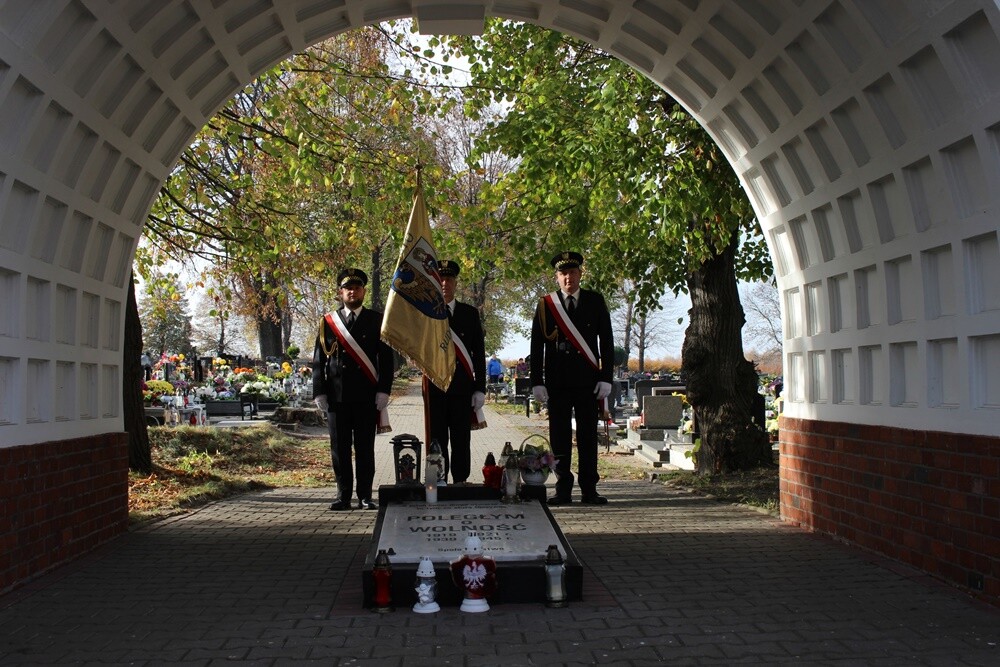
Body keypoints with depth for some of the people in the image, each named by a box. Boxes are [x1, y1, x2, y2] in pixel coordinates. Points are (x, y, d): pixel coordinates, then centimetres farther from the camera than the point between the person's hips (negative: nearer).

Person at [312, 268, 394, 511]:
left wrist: (383, 390, -6)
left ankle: (365, 497, 8)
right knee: (339, 447, 4)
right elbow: (319, 359, 8)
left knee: (365, 447, 2)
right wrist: (319, 392, 0)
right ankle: (343, 495, 12)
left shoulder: (376, 320, 7)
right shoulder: (328, 322, 9)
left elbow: (386, 358, 3)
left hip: (366, 396, -1)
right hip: (337, 396, 1)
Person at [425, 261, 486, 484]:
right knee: (437, 440, 3)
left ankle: (460, 482, 11)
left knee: (461, 439, 4)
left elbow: (479, 354, 7)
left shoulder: (470, 313, 8)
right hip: (434, 386, -1)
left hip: (463, 387, 1)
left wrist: (480, 388, 1)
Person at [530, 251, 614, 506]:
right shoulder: (545, 304, 6)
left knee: (588, 435, 2)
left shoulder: (595, 301, 7)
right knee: (559, 436, 1)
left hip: (587, 379, 0)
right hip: (557, 380, 0)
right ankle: (563, 490, 8)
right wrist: (537, 382, -2)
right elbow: (537, 346, 5)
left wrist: (606, 378, -2)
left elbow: (606, 341, 6)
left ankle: (589, 490, 8)